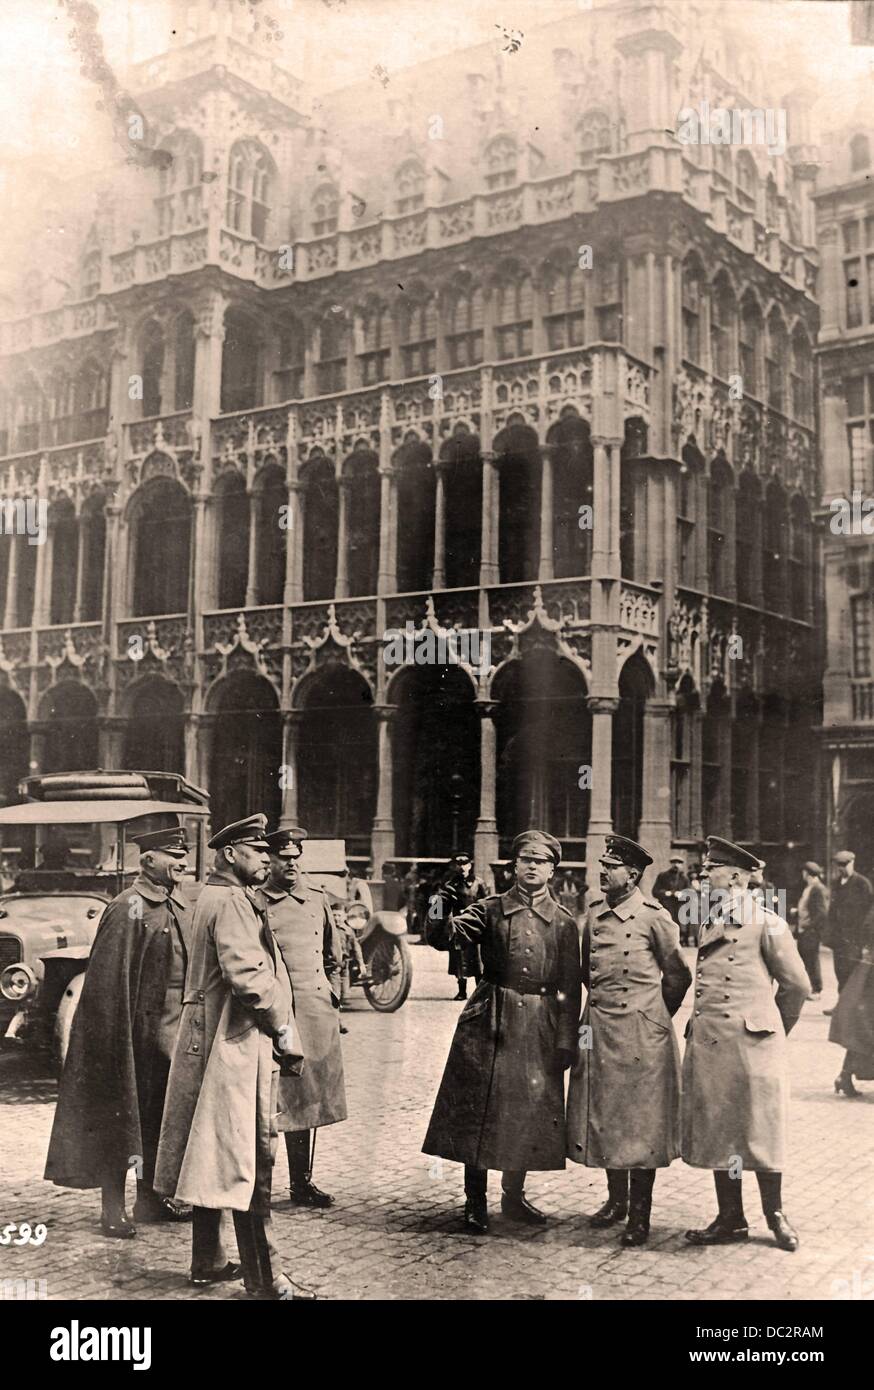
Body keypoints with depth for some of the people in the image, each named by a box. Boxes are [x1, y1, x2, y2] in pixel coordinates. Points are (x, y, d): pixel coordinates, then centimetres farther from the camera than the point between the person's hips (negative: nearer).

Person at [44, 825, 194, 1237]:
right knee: (120, 1118, 3)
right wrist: (120, 1036, -19)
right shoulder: (129, 908, -13)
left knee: (159, 1115, 15)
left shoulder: (180, 908, 11)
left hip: (170, 1029, 8)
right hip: (135, 1029, -8)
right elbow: (110, 980, -16)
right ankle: (113, 1209, 12)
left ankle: (150, 1199, 27)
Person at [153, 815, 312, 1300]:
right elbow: (248, 975, -25)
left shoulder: (214, 898, 16)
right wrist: (284, 1029, -14)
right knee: (249, 1156, -5)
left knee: (212, 1157, 16)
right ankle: (264, 1277, 0)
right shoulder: (230, 904, -15)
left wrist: (278, 1029, 14)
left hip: (209, 1043, 11)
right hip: (237, 1046, -11)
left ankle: (208, 1261, 26)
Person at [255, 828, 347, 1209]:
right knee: (274, 1101, -5)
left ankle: (302, 1183, 18)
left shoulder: (318, 901, 14)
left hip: (317, 1013, 5)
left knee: (309, 1099, 10)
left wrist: (333, 998, 15)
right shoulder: (255, 905, -1)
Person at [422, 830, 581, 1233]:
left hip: (539, 1027, 2)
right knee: (478, 1111, -1)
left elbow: (571, 988, 6)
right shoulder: (490, 910, 3)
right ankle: (475, 1201, 11)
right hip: (489, 1022, -2)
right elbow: (457, 928, -13)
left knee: (528, 1112, 8)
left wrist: (567, 1042, 0)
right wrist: (454, 926, -38)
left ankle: (514, 1196, 26)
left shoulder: (564, 923, 7)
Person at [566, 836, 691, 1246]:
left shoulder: (653, 916, -9)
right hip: (598, 1029, 5)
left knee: (640, 1120, 0)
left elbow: (678, 975, 1)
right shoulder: (593, 913, 6)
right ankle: (616, 1200, 28)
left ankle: (639, 1215, 8)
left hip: (641, 1033, -5)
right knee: (603, 1116, 12)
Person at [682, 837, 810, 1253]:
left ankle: (775, 1214, 21)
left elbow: (797, 985, 2)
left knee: (759, 1129, 3)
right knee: (716, 1130, 9)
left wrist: (774, 1028, 12)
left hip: (751, 1043, -6)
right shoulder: (706, 923, 13)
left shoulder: (767, 924, -5)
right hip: (707, 1042, 6)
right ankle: (731, 1220, 19)